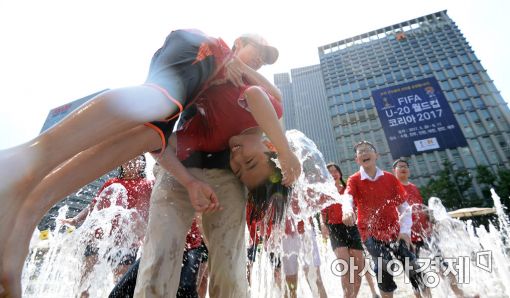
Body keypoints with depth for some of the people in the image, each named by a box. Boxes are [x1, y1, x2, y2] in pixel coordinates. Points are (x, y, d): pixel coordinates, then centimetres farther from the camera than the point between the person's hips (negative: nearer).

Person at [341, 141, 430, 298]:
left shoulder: (390, 178, 1)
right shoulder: (354, 180, -6)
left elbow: (404, 206, 4)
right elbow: (347, 197, -28)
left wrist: (405, 230, -8)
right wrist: (347, 210, -51)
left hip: (395, 231, 3)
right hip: (371, 232, -2)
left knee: (412, 265, 0)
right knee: (384, 266, -18)